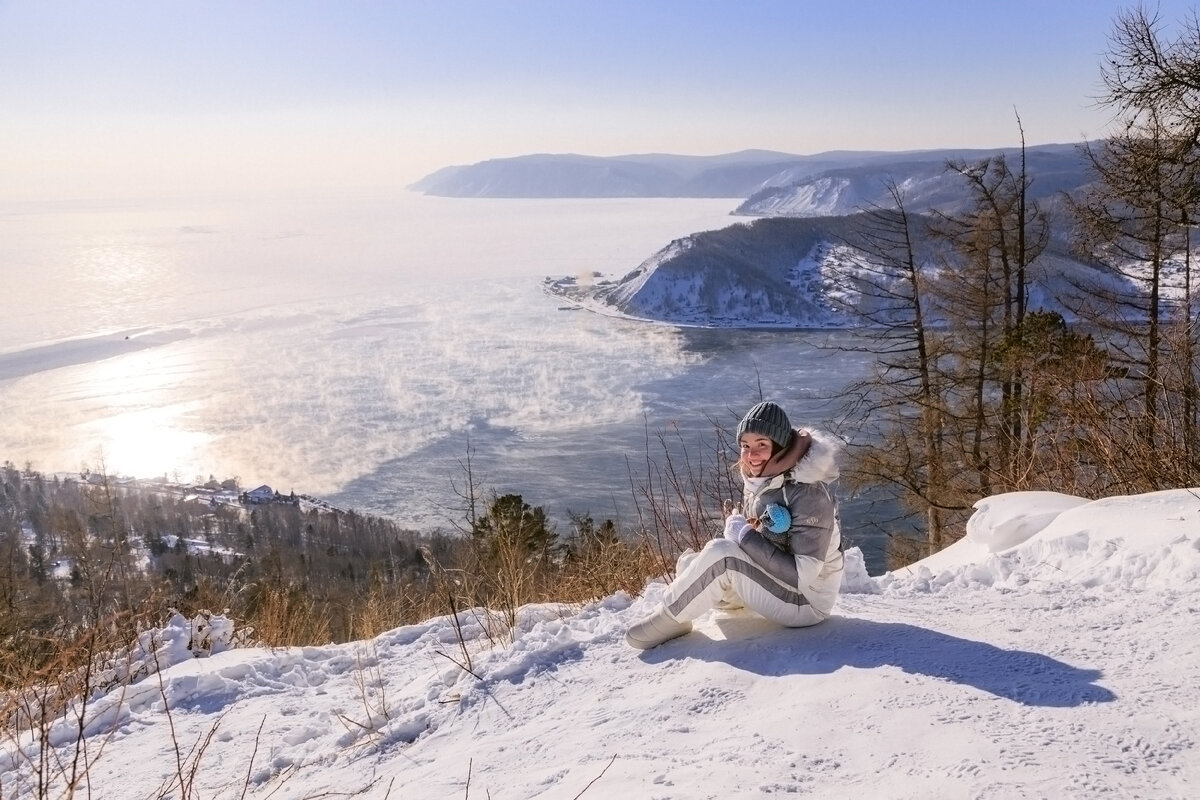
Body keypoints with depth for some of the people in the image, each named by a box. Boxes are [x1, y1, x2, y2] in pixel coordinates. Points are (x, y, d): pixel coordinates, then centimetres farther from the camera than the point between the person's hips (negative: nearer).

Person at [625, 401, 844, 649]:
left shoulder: (808, 492, -26)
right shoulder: (758, 479, -2)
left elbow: (801, 575, -28)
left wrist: (746, 536, -25)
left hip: (807, 601, -8)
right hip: (777, 581, 8)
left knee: (720, 554, -25)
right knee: (690, 565, -1)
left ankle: (670, 618, -6)